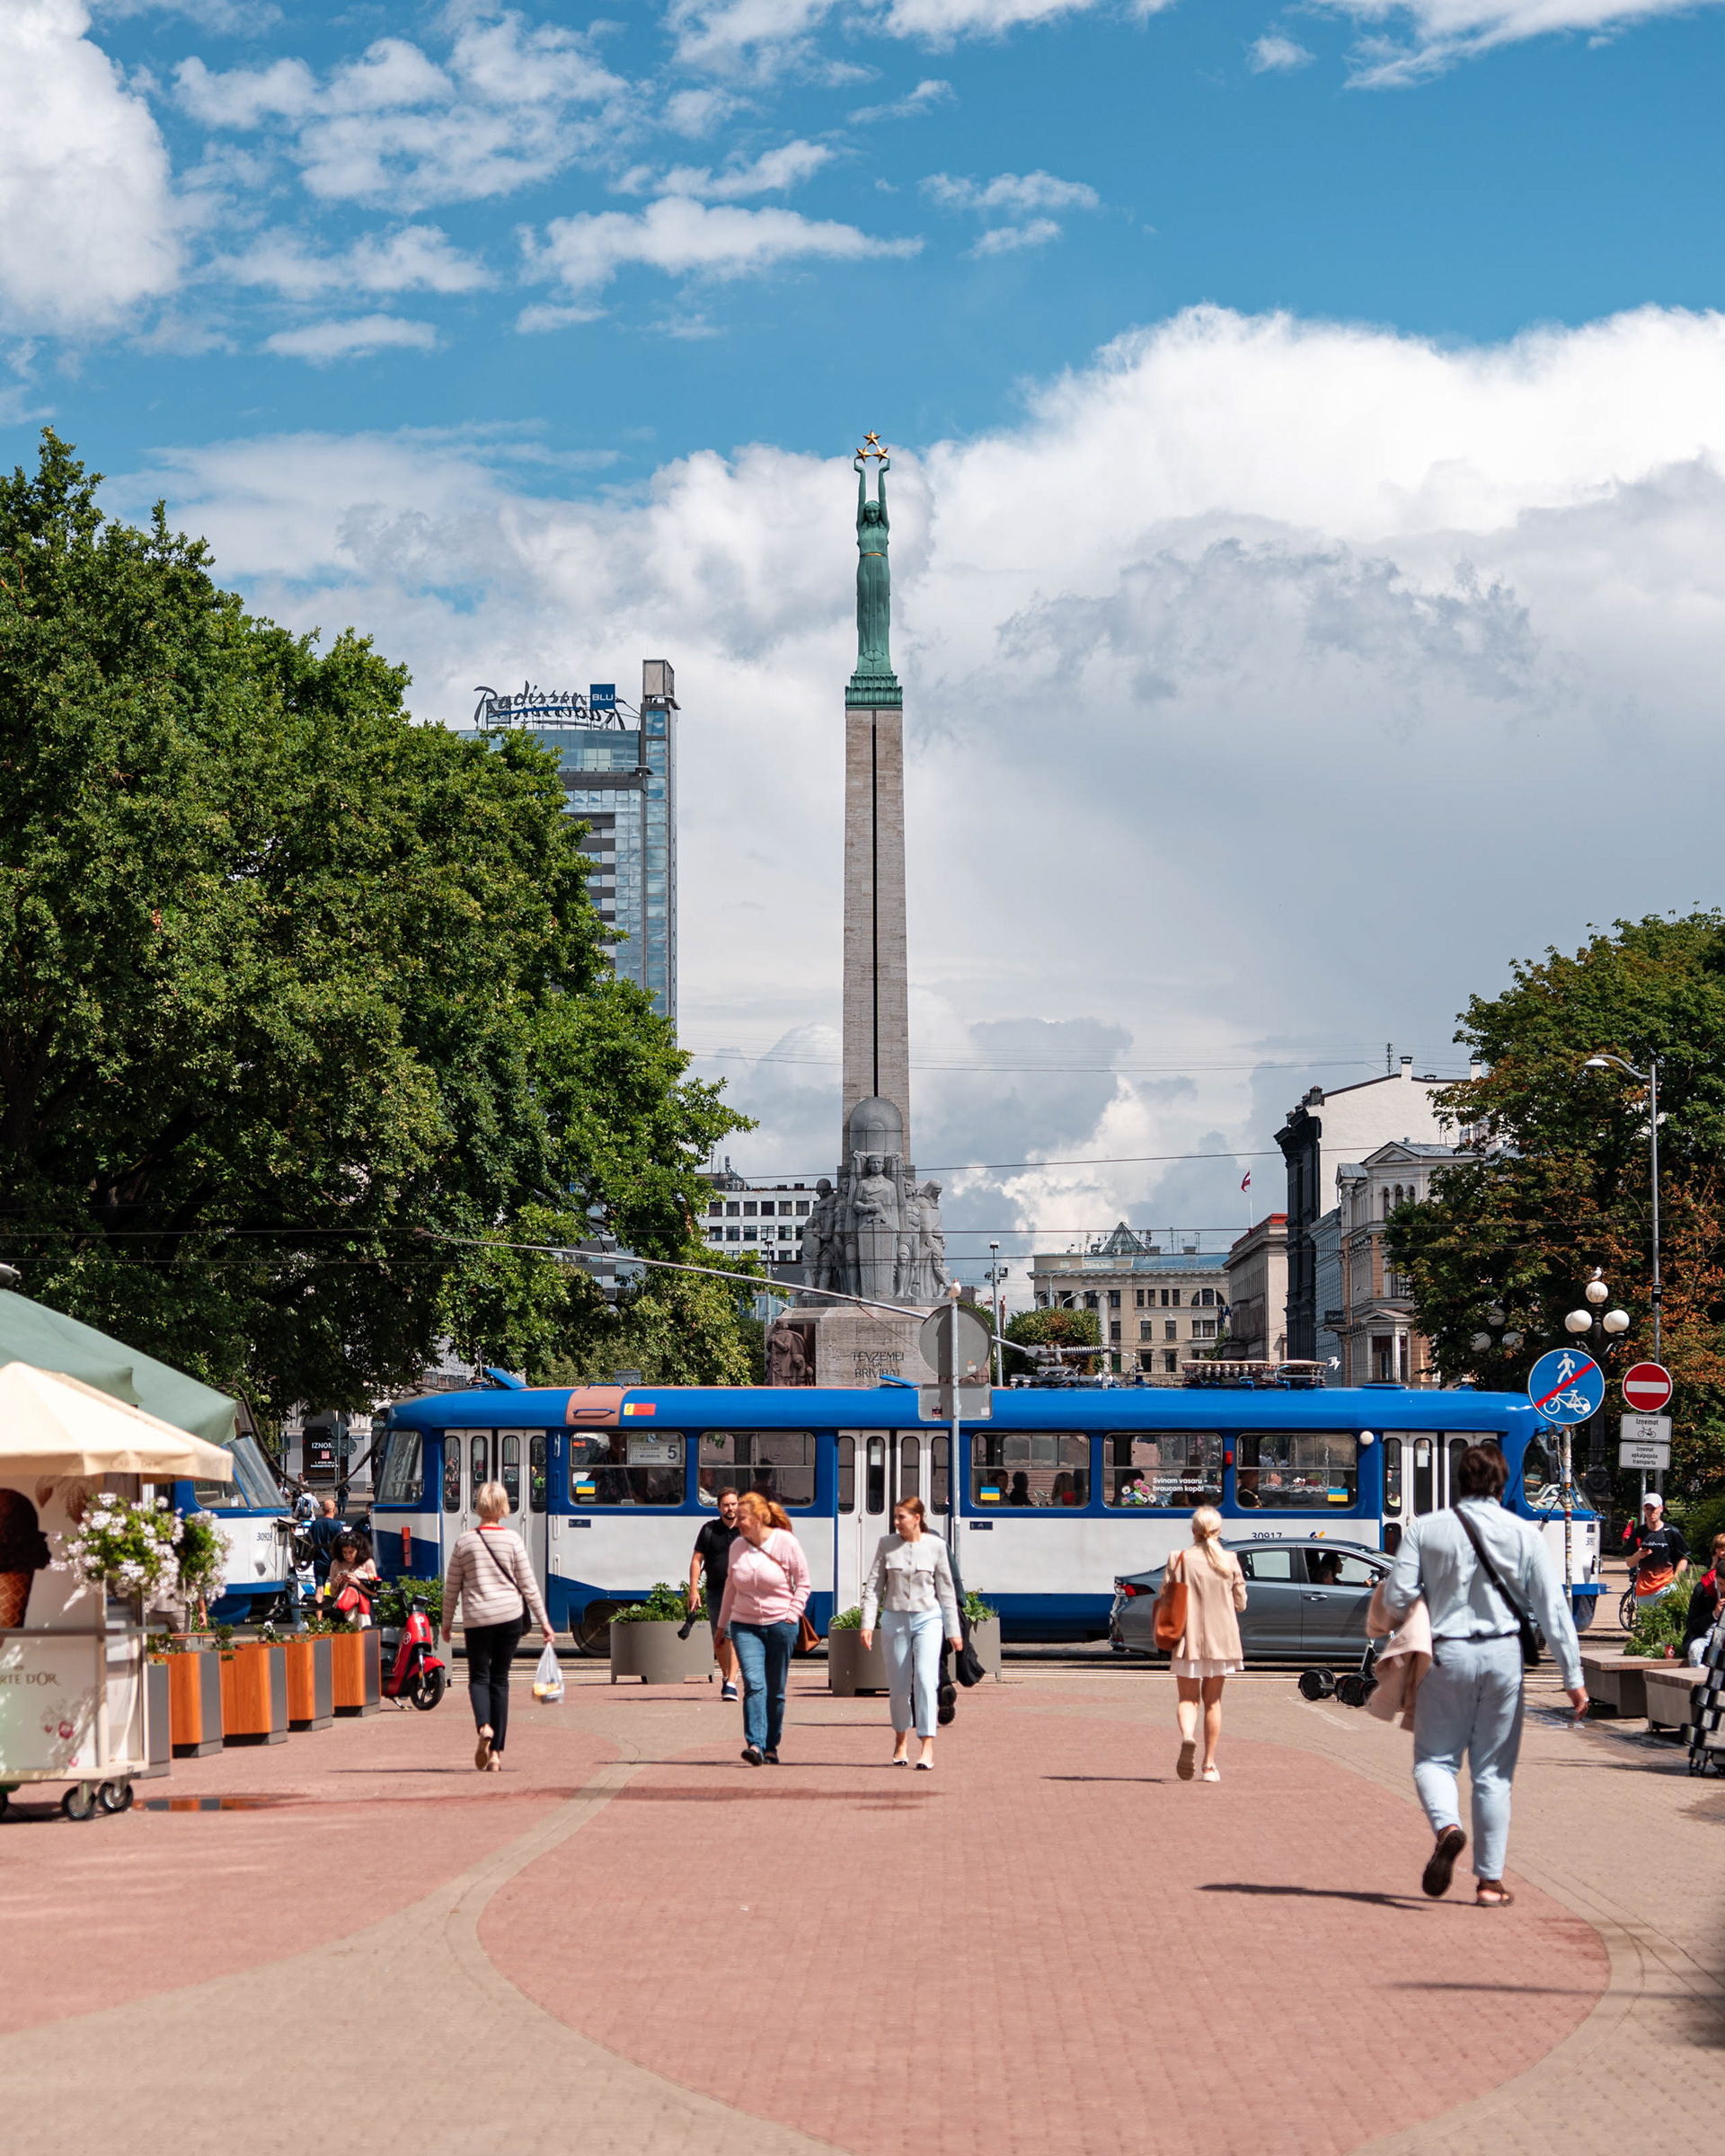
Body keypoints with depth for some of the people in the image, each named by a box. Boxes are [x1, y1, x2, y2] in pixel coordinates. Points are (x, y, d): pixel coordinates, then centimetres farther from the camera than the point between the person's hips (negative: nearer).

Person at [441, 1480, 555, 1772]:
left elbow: (451, 1588, 5)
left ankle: (484, 1726, -21)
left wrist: (447, 1622, 19)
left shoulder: (464, 1542, -1)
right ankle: (496, 1752, 7)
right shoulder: (511, 1538, -3)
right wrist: (543, 1621, 7)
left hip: (477, 1618, -1)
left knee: (479, 1676, 10)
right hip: (510, 1615, 1)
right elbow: (528, 1584, 0)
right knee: (500, 1679, 9)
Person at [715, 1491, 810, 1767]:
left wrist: (792, 1614, -8)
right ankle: (755, 1745, -22)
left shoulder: (786, 1543, -6)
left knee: (775, 1690, 4)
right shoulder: (737, 1546, 5)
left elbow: (803, 1582, 2)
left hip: (779, 1625, -2)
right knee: (754, 1684, -14)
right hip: (744, 1625, 2)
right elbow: (731, 1586, 18)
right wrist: (722, 1625, 23)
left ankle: (771, 1747, 17)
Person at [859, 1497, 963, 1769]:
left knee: (926, 1680, -15)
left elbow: (946, 1589, 6)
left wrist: (953, 1630, 6)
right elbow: (873, 1586, 3)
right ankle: (901, 1739, 28)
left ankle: (928, 1746, -17)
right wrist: (867, 1624, -5)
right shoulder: (886, 1545, 2)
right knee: (899, 1685, 7)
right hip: (894, 1620, 2)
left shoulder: (935, 1546, 0)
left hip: (927, 1619, -2)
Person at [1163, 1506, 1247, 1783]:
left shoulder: (1179, 1560, -8)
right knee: (1212, 1700, 14)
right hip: (1221, 1639, 1)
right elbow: (1240, 1602, 2)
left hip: (1188, 1638, -1)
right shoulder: (1230, 1561, -4)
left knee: (1187, 1698, 8)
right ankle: (1210, 1764, 14)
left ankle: (1187, 1737, -24)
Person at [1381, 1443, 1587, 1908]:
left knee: (1434, 1757, 11)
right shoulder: (1525, 1534, -1)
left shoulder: (1425, 1529, -3)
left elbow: (1396, 1597, -6)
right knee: (1493, 1770, 9)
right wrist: (1572, 1676, 1)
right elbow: (1552, 1607, -3)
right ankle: (1490, 1879, 10)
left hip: (1446, 1653, -1)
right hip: (1503, 1655, 1)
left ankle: (1446, 1826, -20)